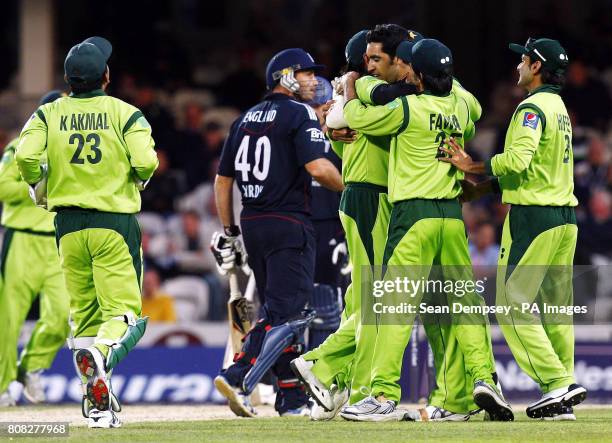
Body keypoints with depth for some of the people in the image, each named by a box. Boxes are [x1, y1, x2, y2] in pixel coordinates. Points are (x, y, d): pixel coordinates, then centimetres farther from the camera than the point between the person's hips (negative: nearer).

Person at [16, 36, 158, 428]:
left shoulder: (48, 114, 5)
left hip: (69, 223, 3)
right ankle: (100, 352, -38)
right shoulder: (125, 113, -1)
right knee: (123, 308, -4)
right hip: (116, 223, -3)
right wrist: (137, 182, 10)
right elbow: (146, 162, -13)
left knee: (84, 312, 12)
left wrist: (41, 188, 9)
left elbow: (26, 156, -10)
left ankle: (99, 404, 6)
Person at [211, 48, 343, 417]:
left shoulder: (246, 119, 16)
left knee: (280, 313, 13)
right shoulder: (300, 114, -6)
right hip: (289, 225, -8)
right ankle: (238, 378, -26)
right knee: (284, 313, -10)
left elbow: (223, 180, 17)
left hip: (252, 225, 8)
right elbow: (317, 168, -19)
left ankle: (293, 399, 14)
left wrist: (229, 232, 22)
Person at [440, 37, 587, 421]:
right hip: (565, 217, 9)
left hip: (533, 216, -9)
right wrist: (481, 188, 16)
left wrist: (471, 166, -15)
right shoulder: (559, 108, 18)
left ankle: (558, 382, -17)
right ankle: (562, 401, 8)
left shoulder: (533, 107, -11)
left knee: (513, 305, -7)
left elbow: (518, 160, -25)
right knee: (556, 308, 10)